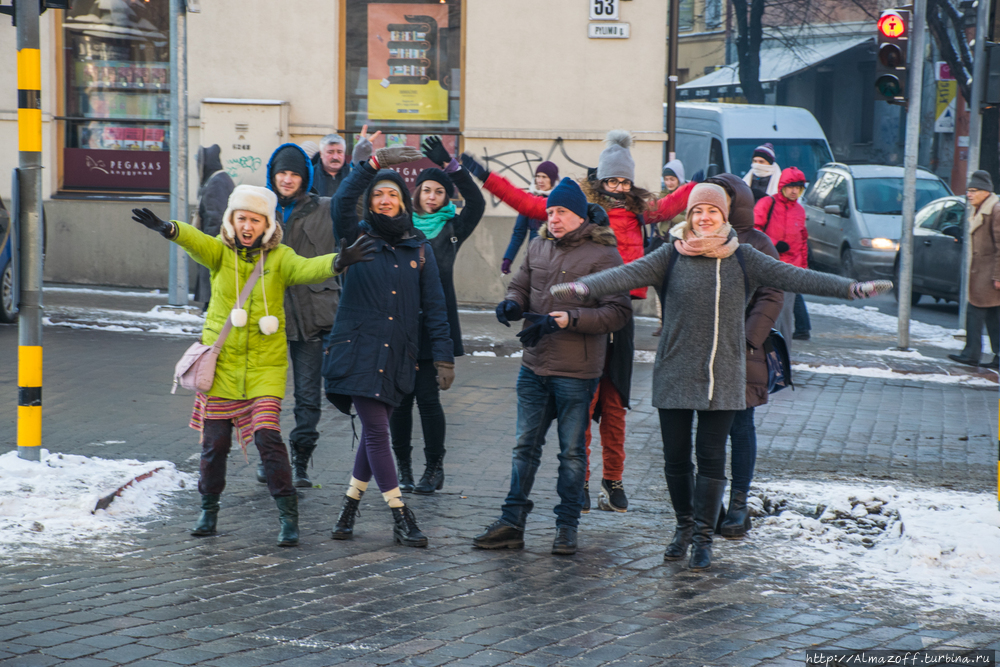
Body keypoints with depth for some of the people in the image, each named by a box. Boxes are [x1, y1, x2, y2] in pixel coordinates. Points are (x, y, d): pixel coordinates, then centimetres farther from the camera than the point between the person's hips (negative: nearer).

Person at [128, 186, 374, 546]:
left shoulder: (279, 258, -2)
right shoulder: (220, 252, -2)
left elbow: (307, 269, -22)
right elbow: (196, 240, -23)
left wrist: (337, 262, -44)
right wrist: (169, 229, -46)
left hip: (265, 365, -1)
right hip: (222, 363, 1)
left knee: (267, 436, -12)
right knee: (215, 442, 7)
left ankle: (288, 516, -2)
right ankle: (209, 508, 28)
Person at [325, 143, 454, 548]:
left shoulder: (419, 248, 10)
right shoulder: (358, 238, 4)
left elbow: (433, 305, 8)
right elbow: (341, 203, -17)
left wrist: (444, 355, 2)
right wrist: (375, 163, -22)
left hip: (398, 355, 3)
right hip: (358, 349, -3)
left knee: (375, 432, 8)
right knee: (376, 431, -7)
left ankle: (350, 504, 24)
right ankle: (400, 519, -4)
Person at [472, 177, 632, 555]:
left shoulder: (603, 254, -10)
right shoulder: (539, 247, 9)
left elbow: (618, 312, -14)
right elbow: (521, 285, 19)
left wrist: (572, 319, -24)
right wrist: (512, 304, -5)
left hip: (576, 371, -6)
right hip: (534, 365, 6)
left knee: (572, 450, 6)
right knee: (525, 446, 10)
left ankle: (567, 527, 16)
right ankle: (512, 523, 16)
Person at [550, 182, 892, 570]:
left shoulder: (742, 259, 4)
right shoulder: (672, 256, 0)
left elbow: (794, 277, -1)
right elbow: (629, 274, -13)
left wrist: (852, 288, -10)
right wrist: (583, 287, -31)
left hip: (723, 378, 0)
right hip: (675, 374, 0)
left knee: (711, 456, -2)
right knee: (676, 455, 6)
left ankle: (703, 537, 8)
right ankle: (684, 526, 27)